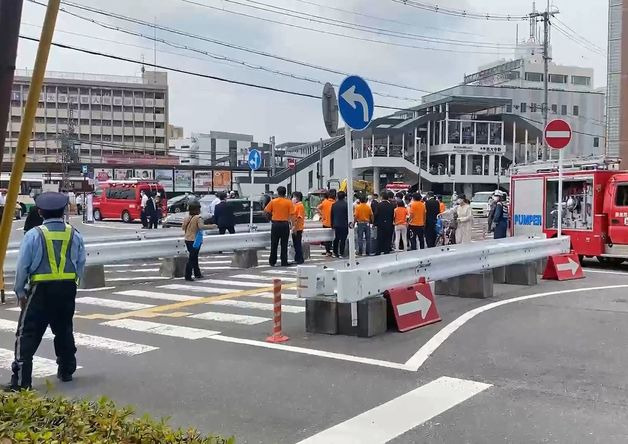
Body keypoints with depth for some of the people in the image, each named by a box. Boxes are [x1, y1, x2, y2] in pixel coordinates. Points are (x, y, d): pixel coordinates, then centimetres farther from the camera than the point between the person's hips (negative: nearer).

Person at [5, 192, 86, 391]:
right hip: (68, 289, 4)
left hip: (41, 289, -4)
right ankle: (66, 370, 29)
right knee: (64, 330, 19)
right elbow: (81, 264, 7)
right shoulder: (74, 235, 3)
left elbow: (22, 266, -5)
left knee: (28, 334, 0)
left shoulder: (34, 235, -7)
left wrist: (20, 292, 6)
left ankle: (21, 380, -4)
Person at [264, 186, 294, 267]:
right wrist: (288, 220, 1)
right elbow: (292, 214, -10)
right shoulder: (289, 202, -4)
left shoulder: (273, 201, -1)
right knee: (284, 245, 5)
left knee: (274, 244, 11)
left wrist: (270, 217, 16)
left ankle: (272, 261, 16)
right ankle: (284, 262, 6)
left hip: (275, 224, 1)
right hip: (285, 224, -1)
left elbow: (266, 211, 2)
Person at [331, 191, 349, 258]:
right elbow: (348, 215, -10)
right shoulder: (346, 204, -11)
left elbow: (332, 215, 12)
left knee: (336, 239, 15)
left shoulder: (334, 204, 6)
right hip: (344, 225, -5)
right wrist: (348, 224, -1)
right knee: (343, 239, -1)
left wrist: (332, 224, 19)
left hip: (336, 225, 5)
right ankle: (341, 253, -2)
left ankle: (335, 252, 18)